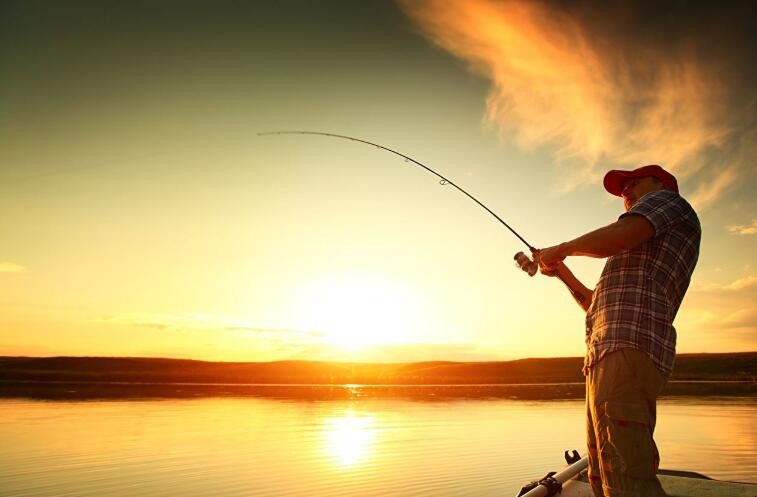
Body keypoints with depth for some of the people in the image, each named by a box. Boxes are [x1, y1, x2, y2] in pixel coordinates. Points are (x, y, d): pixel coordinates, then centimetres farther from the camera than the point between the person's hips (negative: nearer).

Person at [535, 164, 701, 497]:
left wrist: (561, 249, 0)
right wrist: (561, 271, 30)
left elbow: (619, 236, -14)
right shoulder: (645, 258, 34)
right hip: (606, 358, 10)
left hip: (627, 349, -10)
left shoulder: (666, 199, 10)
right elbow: (596, 305, 37)